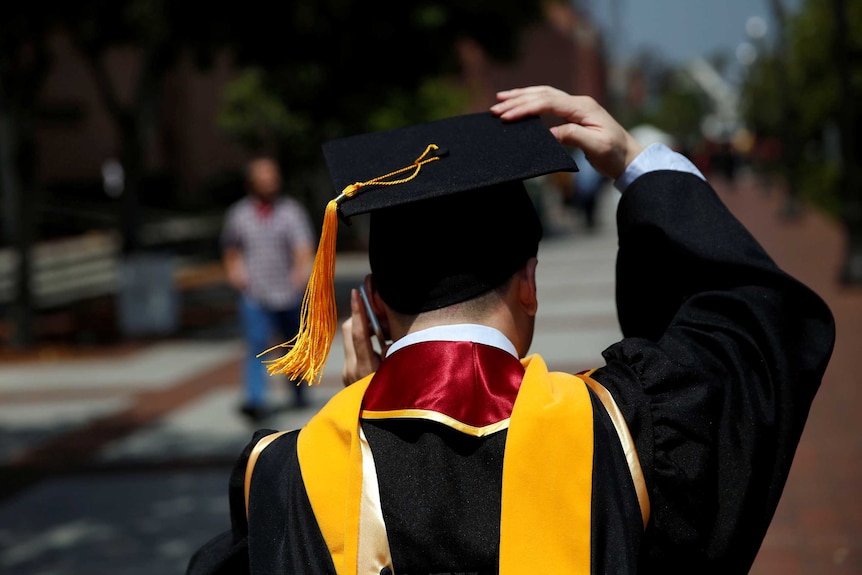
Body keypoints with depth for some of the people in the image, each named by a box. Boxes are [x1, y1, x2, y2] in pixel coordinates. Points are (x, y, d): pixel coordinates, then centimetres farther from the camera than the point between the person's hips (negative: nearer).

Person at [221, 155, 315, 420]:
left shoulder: (292, 210, -1)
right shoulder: (238, 214, 5)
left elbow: (304, 246, -14)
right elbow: (231, 250, 19)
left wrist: (302, 269, -33)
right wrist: (234, 270, 0)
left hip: (288, 293, 0)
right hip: (253, 296, 0)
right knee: (256, 347, -15)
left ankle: (299, 394, 35)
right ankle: (254, 401, -25)